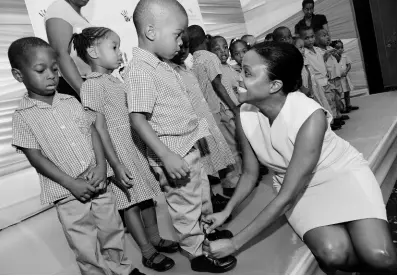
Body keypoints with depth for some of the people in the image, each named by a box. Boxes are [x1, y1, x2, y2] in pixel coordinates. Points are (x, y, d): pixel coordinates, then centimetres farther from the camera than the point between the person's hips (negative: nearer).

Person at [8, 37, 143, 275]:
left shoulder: (71, 102, 4)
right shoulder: (23, 117, -6)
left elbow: (93, 132, 4)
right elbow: (36, 158, -10)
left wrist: (102, 166, -11)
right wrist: (72, 184, -16)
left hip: (97, 181, 4)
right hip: (67, 192, -3)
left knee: (113, 229, 16)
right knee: (85, 245, 6)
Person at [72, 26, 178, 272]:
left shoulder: (116, 80, 12)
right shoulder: (92, 85, -13)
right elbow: (99, 128, -18)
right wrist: (116, 164, -21)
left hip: (136, 144, 8)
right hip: (117, 149, -8)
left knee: (147, 196, 16)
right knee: (130, 201, 4)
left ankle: (155, 238, 33)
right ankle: (147, 251, 18)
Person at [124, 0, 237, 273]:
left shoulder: (161, 65, 6)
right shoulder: (140, 70, -22)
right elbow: (138, 119, -27)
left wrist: (197, 126, 19)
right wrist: (167, 156, -30)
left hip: (188, 146, 10)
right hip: (172, 153, -10)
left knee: (202, 192, 25)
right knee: (186, 204, 7)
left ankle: (207, 232, 48)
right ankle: (198, 254, 27)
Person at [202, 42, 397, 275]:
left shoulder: (310, 116, -31)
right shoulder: (245, 116, -15)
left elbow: (286, 197, -30)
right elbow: (250, 174, 0)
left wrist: (234, 244, -28)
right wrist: (226, 211, -15)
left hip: (342, 172, -2)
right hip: (297, 186, 3)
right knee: (332, 253, -26)